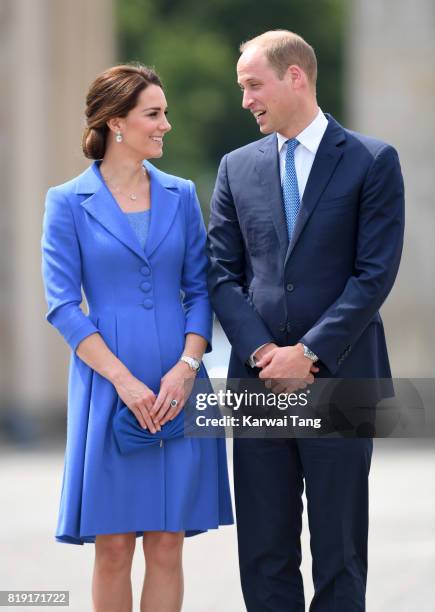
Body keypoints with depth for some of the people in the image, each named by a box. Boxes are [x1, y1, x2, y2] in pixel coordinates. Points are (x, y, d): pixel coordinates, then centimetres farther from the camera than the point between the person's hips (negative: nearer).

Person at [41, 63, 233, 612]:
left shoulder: (180, 196, 10)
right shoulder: (68, 203, 0)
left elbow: (199, 290, 8)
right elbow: (62, 305, -5)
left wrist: (186, 367, -9)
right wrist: (123, 380, -14)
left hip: (177, 389, 3)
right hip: (107, 388, -3)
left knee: (166, 547, 3)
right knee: (113, 550, 0)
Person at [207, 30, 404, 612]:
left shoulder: (371, 161, -1)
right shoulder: (237, 167, 10)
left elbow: (375, 273, -7)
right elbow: (223, 272, 6)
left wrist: (309, 353, -14)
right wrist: (262, 353, -9)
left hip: (338, 380, -3)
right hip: (259, 382, 3)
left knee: (340, 552, 3)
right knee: (264, 549, 5)